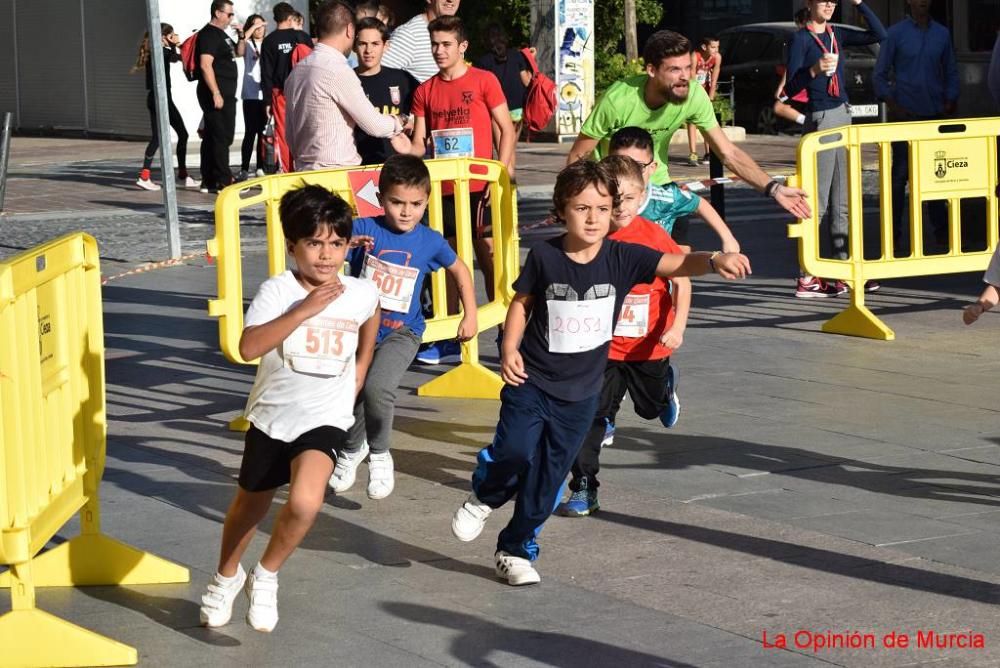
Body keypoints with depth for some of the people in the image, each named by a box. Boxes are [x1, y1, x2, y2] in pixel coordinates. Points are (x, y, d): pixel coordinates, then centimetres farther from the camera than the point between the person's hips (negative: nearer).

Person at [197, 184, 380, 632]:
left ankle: (265, 578, 0)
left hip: (324, 420, 0)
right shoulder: (277, 291, -16)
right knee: (251, 506, 20)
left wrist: (361, 367, 14)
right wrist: (303, 310, -34)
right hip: (272, 415, 1)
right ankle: (227, 578, 51)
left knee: (305, 502, -27)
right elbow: (248, 347, -32)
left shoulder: (361, 294, -7)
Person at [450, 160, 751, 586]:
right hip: (531, 380, -1)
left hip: (580, 392, 2)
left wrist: (715, 261, -38)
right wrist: (510, 350, -7)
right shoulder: (544, 256, -9)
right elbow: (521, 302, 5)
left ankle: (515, 551, 26)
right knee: (516, 450, -20)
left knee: (547, 481, 7)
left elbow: (678, 265, -18)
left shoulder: (622, 258, -9)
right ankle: (484, 496, 14)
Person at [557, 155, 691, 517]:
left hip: (648, 347, 0)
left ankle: (665, 386, 59)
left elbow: (681, 282, -11)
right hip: (604, 348, 0)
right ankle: (583, 488, -1)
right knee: (592, 415, -7)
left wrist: (677, 327, -21)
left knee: (651, 406, 24)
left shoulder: (653, 235, -15)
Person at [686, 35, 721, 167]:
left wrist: (710, 98, -13)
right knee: (692, 120, -13)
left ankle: (708, 153, 7)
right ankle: (692, 154, -20)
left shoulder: (717, 57, -19)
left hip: (705, 89, 4)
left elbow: (713, 81, -13)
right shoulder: (694, 57, -31)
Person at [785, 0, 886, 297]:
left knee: (841, 203, 11)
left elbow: (879, 35, 8)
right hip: (820, 119, -8)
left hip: (843, 116, 8)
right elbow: (791, 88, -13)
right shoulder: (800, 39, -8)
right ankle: (807, 278, -7)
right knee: (817, 202, -9)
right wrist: (814, 70, -32)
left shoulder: (836, 35, 12)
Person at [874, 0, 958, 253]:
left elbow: (951, 71, 14)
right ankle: (894, 233, 3)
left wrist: (950, 101, 0)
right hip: (905, 115, -3)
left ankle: (941, 230, 14)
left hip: (934, 114, 3)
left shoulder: (942, 33, 9)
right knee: (900, 173, -1)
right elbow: (880, 74, -1)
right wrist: (892, 105, -10)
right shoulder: (896, 33, -1)